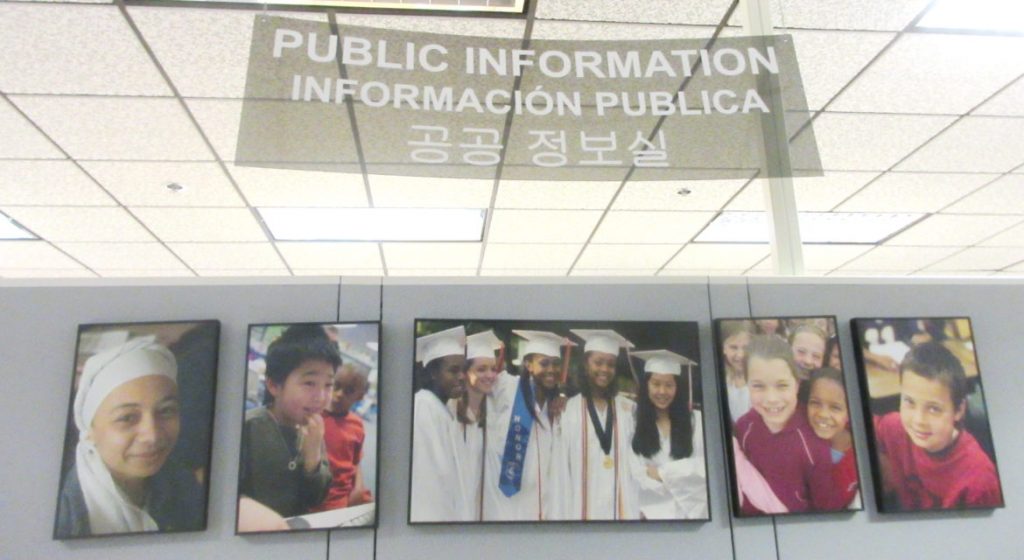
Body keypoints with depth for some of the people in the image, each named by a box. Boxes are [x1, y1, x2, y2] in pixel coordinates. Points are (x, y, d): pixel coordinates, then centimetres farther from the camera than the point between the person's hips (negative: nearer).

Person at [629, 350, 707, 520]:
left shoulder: (697, 420, 2)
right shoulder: (634, 423, -2)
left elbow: (705, 467, -4)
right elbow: (637, 475, -6)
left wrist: (661, 473, -8)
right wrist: (679, 478, -11)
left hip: (693, 510, 1)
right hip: (654, 512, -1)